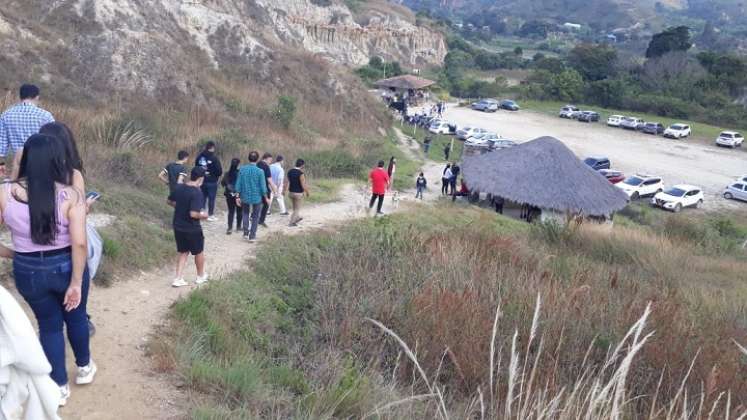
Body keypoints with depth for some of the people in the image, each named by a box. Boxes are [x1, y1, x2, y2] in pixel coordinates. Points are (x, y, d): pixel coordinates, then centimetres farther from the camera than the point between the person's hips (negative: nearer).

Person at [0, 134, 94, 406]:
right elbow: (79, 243, -22)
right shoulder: (70, 195, -18)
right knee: (75, 316, 24)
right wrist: (76, 282, -14)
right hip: (65, 267, -1)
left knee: (49, 324, 20)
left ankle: (59, 387, 29)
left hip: (28, 271, 1)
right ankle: (84, 367, 45)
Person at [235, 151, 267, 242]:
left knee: (245, 213, 25)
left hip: (245, 197, 2)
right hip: (257, 197, -2)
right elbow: (263, 187, -11)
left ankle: (246, 233, 20)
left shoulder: (242, 169, -7)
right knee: (255, 217, 13)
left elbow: (238, 184, -3)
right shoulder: (260, 171, -14)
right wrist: (265, 197, 4)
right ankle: (252, 236, 14)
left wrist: (238, 197, 6)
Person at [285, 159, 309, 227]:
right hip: (298, 193, -7)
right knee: (297, 209, 7)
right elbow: (303, 185, -20)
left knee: (295, 207, 24)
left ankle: (297, 217, 40)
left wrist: (284, 190, 9)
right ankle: (292, 222, 8)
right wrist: (307, 192, -6)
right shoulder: (301, 173, -20)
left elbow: (287, 182, 2)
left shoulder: (290, 171, 0)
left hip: (291, 192, 7)